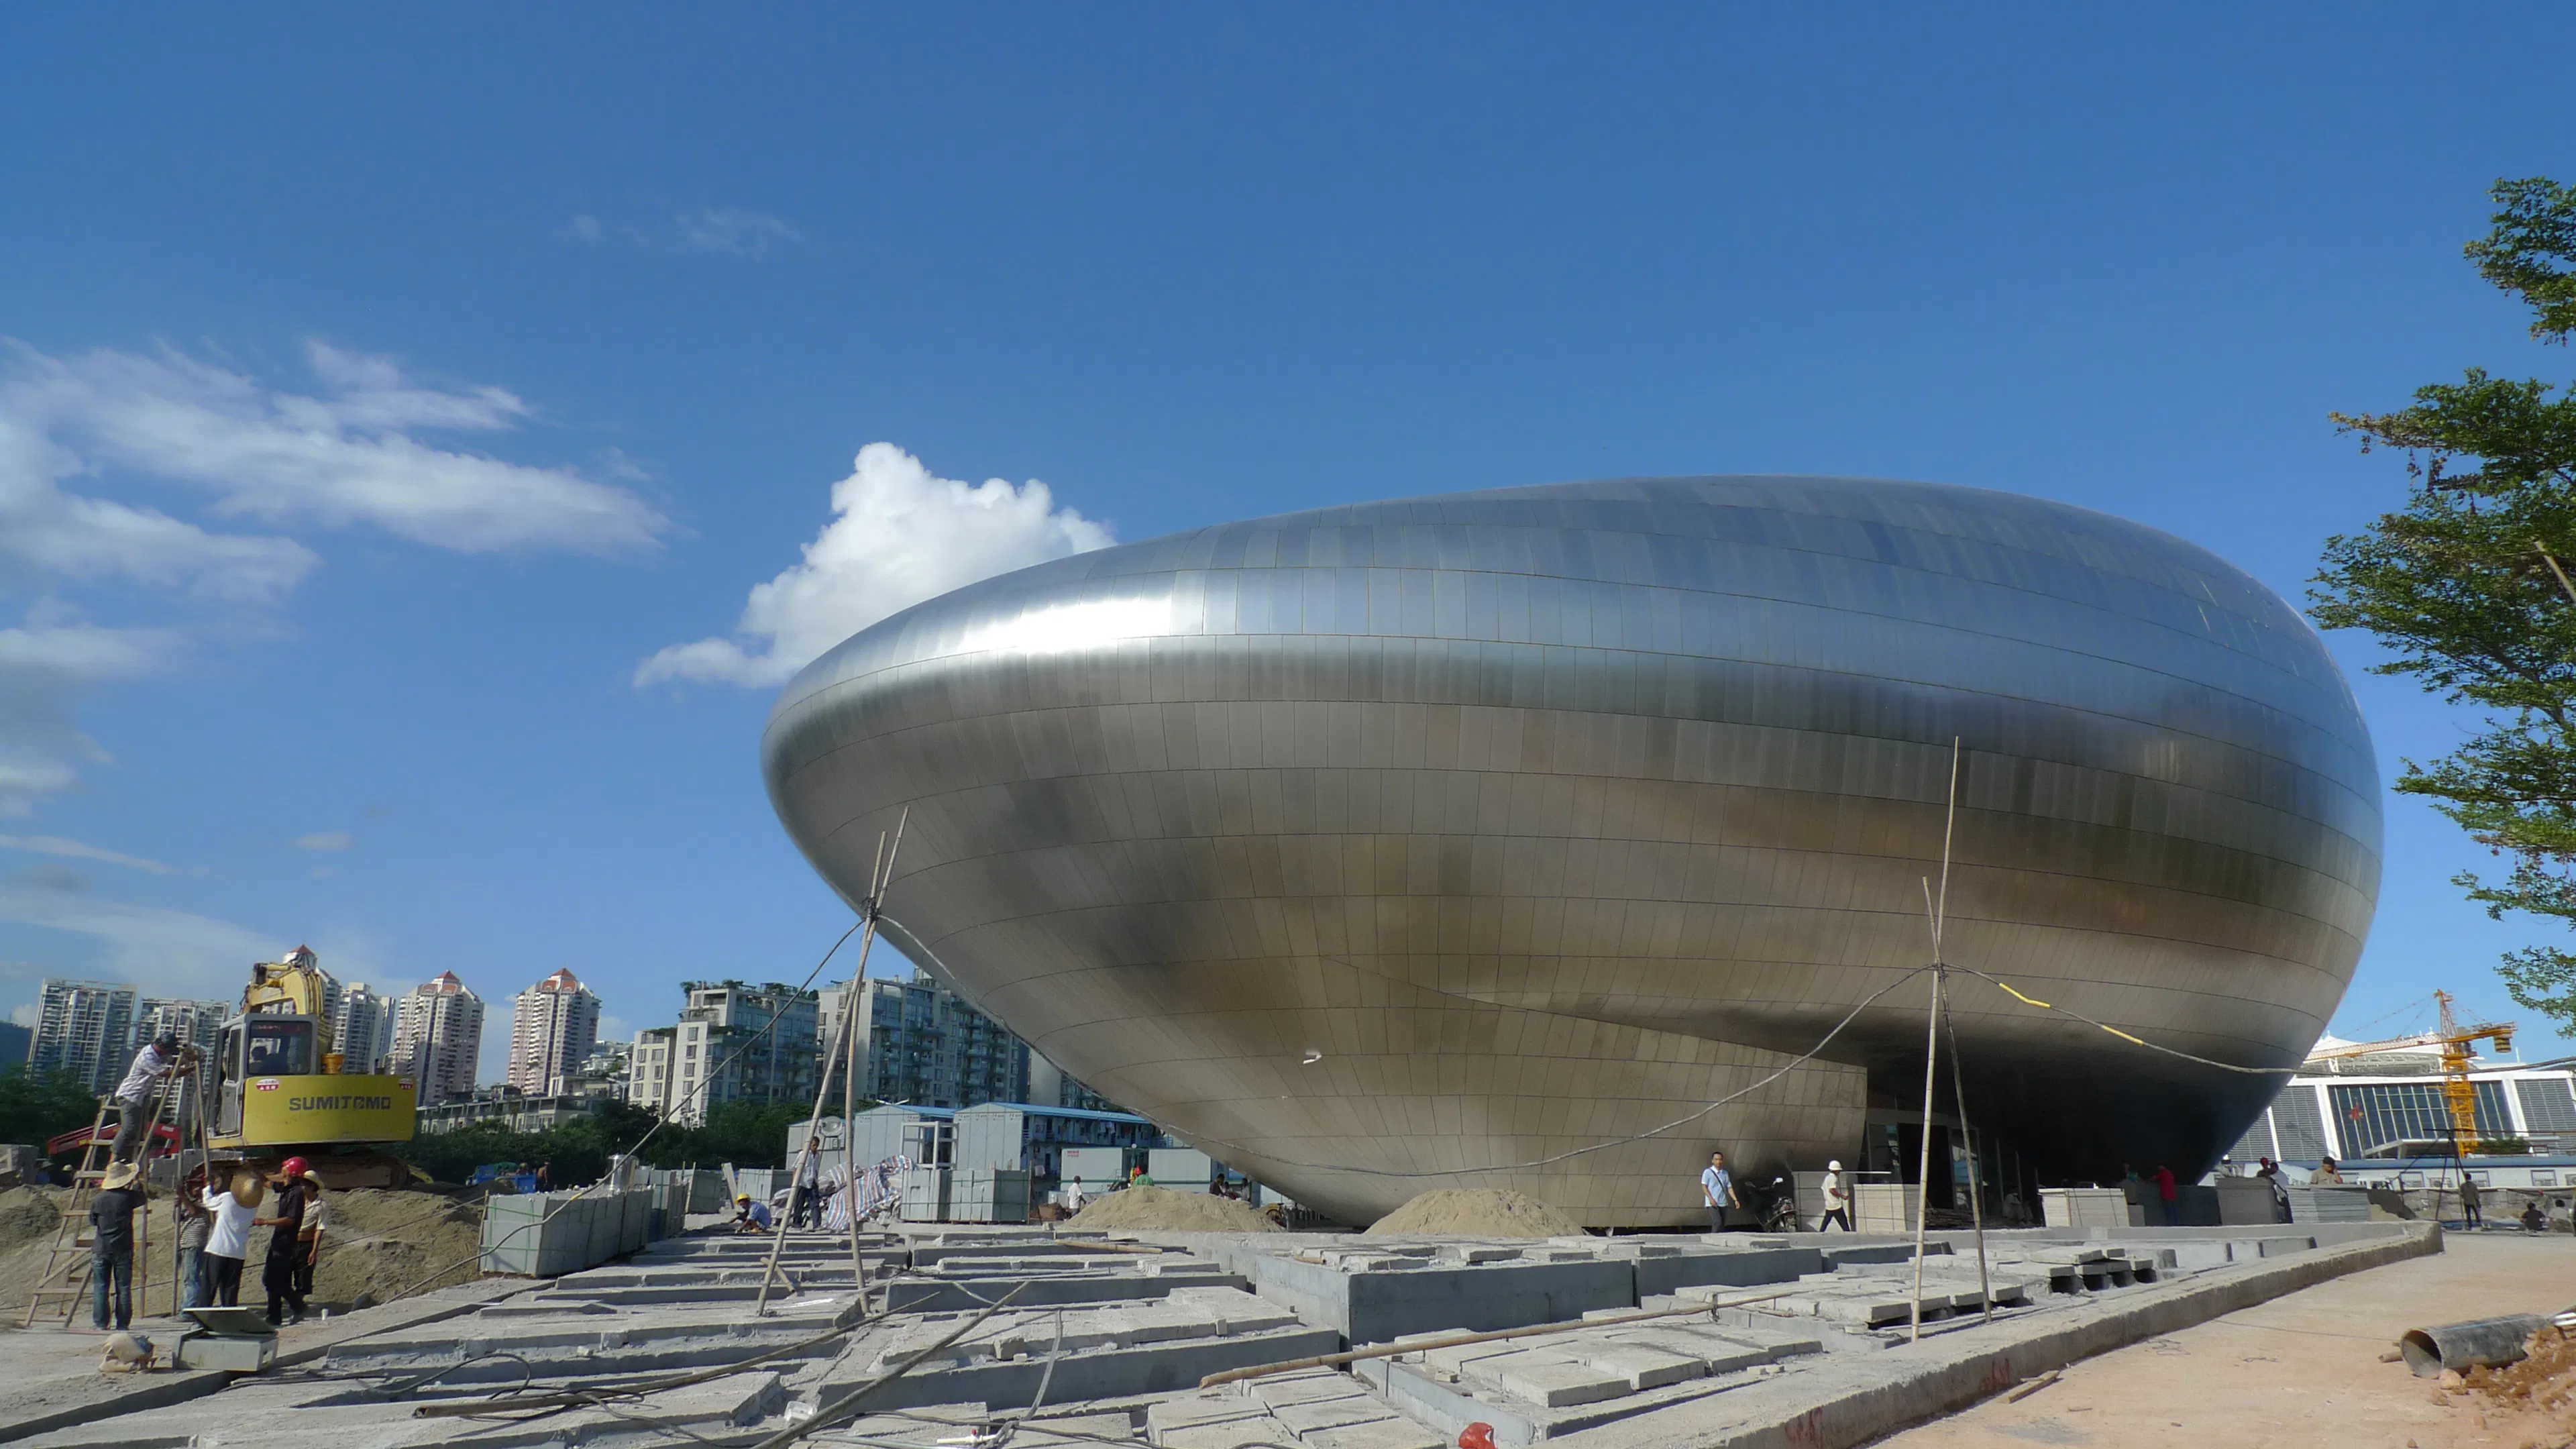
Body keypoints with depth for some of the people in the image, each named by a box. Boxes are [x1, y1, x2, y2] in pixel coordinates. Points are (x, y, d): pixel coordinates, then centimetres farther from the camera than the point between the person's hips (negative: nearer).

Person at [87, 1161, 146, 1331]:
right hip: (123, 1249, -1)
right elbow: (142, 1198, 16)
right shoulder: (128, 1197, -6)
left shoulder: (98, 1200, -1)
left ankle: (100, 1324, 3)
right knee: (123, 1288, 3)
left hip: (101, 1249, 1)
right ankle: (122, 1324, 3)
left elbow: (93, 1221, 11)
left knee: (100, 1288, 5)